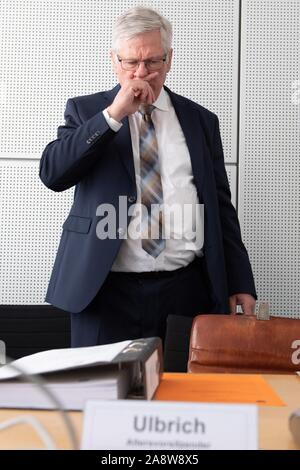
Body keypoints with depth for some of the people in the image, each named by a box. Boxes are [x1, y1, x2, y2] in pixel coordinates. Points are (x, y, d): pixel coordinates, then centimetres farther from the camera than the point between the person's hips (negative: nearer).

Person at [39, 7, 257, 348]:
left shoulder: (201, 120, 11)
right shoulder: (86, 111, 7)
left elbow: (221, 206, 12)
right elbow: (52, 174, -9)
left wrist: (240, 284, 7)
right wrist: (113, 114, -15)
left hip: (188, 289, 2)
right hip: (107, 289, -1)